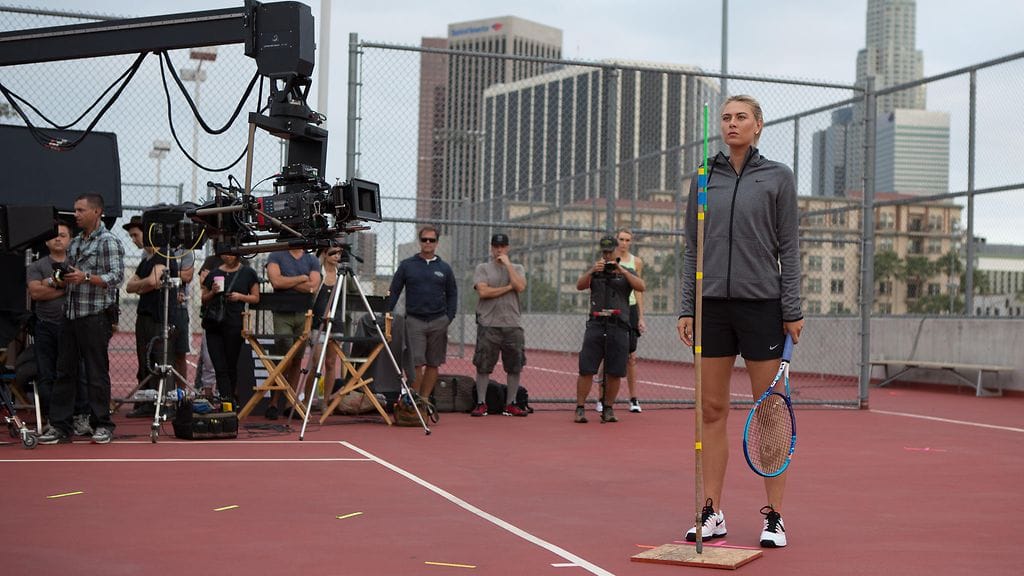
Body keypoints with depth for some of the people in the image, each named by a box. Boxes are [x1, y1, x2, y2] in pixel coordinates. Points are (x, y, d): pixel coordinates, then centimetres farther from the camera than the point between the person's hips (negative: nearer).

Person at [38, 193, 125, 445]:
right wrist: (63, 280, 3)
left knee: (97, 372, -1)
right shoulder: (75, 242, 18)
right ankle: (60, 426, 11)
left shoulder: (109, 242, -6)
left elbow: (116, 277, -14)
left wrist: (86, 277, -23)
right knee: (65, 371, 7)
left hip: (96, 316, -8)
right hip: (71, 314, 8)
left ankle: (102, 425, 8)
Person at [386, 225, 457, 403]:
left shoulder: (444, 268, 9)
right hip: (414, 320, -2)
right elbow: (394, 292, 6)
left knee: (433, 363, 4)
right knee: (416, 363, -9)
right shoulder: (407, 265, 5)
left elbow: (452, 294, 14)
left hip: (438, 322, 2)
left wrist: (449, 318, 2)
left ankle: (425, 399, 12)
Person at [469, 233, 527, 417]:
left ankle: (510, 405, 12)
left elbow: (520, 287, -7)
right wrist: (508, 287, -4)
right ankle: (481, 404, 8)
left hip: (513, 325, 2)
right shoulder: (482, 268, 7)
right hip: (488, 325, -2)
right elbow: (483, 292, -9)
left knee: (515, 367, 2)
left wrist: (507, 264, -3)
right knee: (483, 367, 0)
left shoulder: (517, 268, 13)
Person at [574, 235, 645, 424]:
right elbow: (580, 286, 0)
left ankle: (608, 409, 12)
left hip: (619, 326, 0)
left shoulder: (626, 272, 16)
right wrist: (592, 271, -16)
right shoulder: (593, 271, 17)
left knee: (614, 372, 1)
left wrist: (621, 270, -11)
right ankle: (580, 408, -3)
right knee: (586, 369, -7)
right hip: (596, 325, 0)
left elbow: (641, 287, -2)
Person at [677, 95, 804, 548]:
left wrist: (793, 310, -5)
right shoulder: (704, 179, 10)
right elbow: (692, 249, 11)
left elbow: (788, 247, 0)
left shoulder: (778, 177, 2)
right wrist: (687, 307, 4)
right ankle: (713, 514, 11)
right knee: (712, 411, 4)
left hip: (761, 303, -3)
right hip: (712, 305, 3)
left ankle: (774, 515, 6)